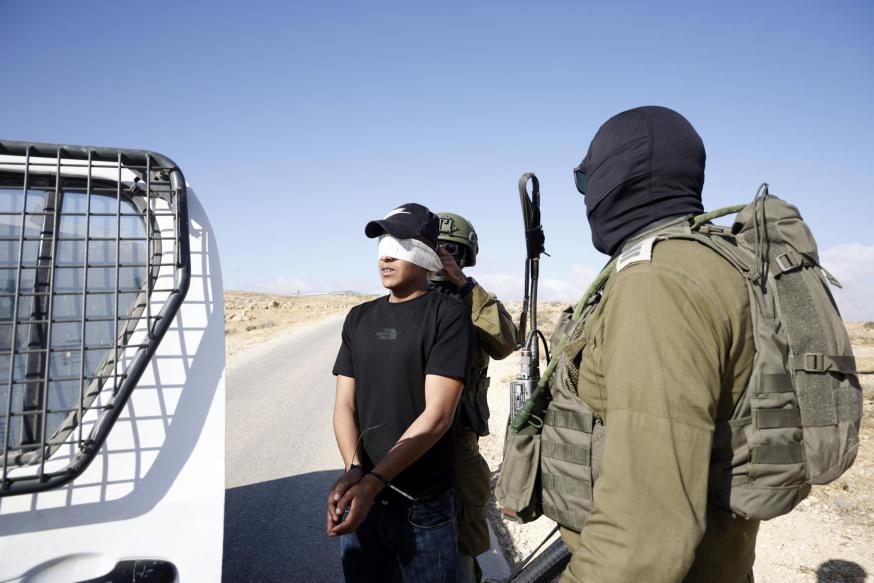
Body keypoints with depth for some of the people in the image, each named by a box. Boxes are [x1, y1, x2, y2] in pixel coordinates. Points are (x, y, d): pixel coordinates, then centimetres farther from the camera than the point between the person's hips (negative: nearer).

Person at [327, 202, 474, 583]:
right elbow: (344, 405, 3)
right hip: (359, 500, 5)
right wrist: (353, 471, -15)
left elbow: (437, 415, -16)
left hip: (424, 507, -4)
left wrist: (373, 481, -22)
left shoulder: (448, 315, -9)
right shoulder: (360, 318, 7)